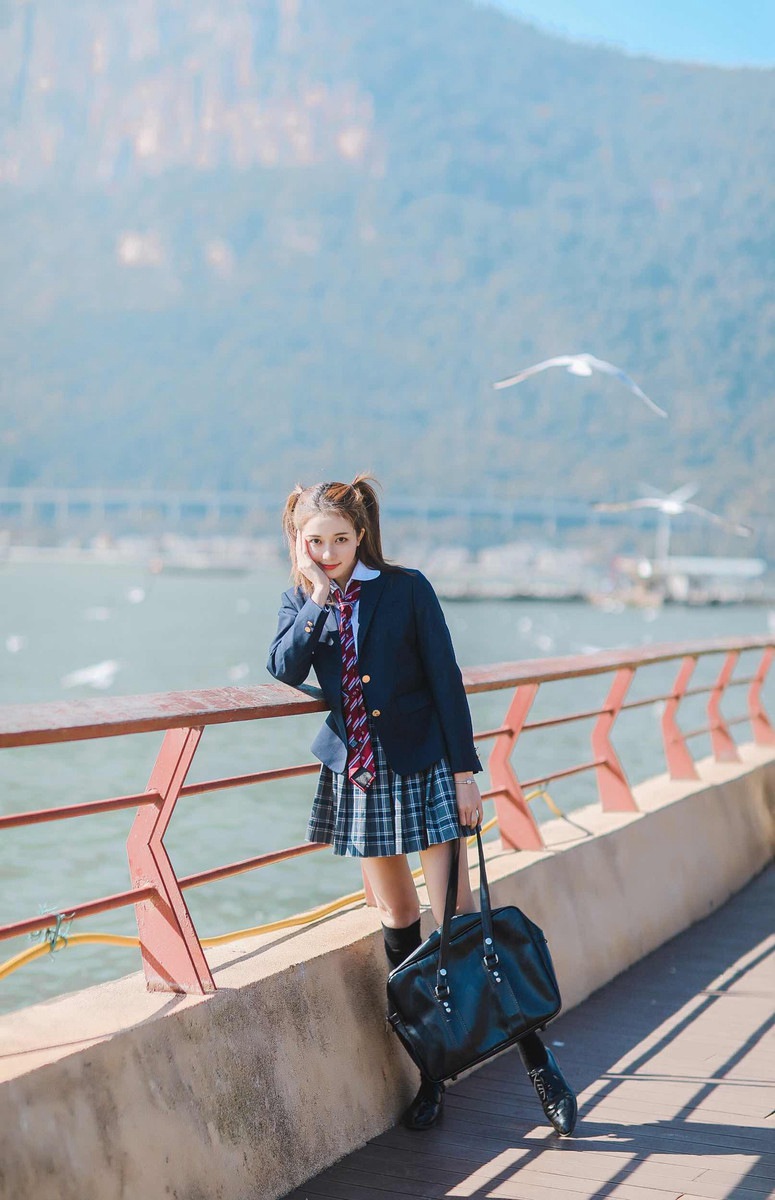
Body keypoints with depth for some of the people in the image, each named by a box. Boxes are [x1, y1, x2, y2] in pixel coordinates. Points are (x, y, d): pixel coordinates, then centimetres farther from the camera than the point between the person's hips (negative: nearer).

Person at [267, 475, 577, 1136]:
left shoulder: (406, 588, -5)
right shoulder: (300, 603, 7)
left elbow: (446, 680, -5)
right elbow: (284, 673, -10)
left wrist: (464, 771, -9)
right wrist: (317, 599, -15)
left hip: (422, 767, -4)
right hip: (357, 776, 4)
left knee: (458, 918, -7)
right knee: (398, 921, 9)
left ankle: (538, 1060, 2)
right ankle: (430, 1070, 19)